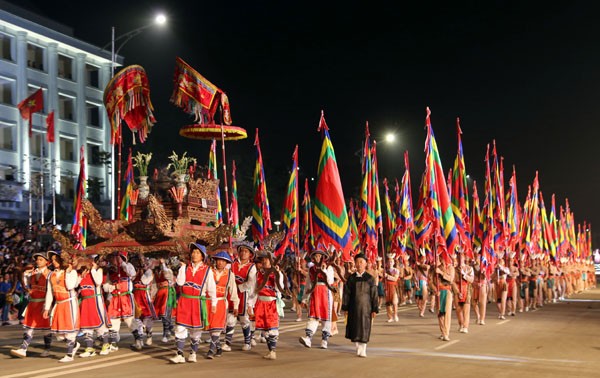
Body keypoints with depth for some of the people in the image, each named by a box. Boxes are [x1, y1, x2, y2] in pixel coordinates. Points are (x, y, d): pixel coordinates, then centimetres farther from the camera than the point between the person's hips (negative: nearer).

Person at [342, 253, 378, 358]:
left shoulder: (370, 278, 0)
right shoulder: (351, 278, 5)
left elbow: (374, 295, 0)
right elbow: (346, 293, 6)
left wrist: (374, 309, -4)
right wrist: (345, 308, 2)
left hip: (366, 307, -2)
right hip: (353, 308, 2)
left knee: (364, 328, -2)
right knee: (354, 327, 6)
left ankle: (362, 350, 5)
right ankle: (358, 348, 22)